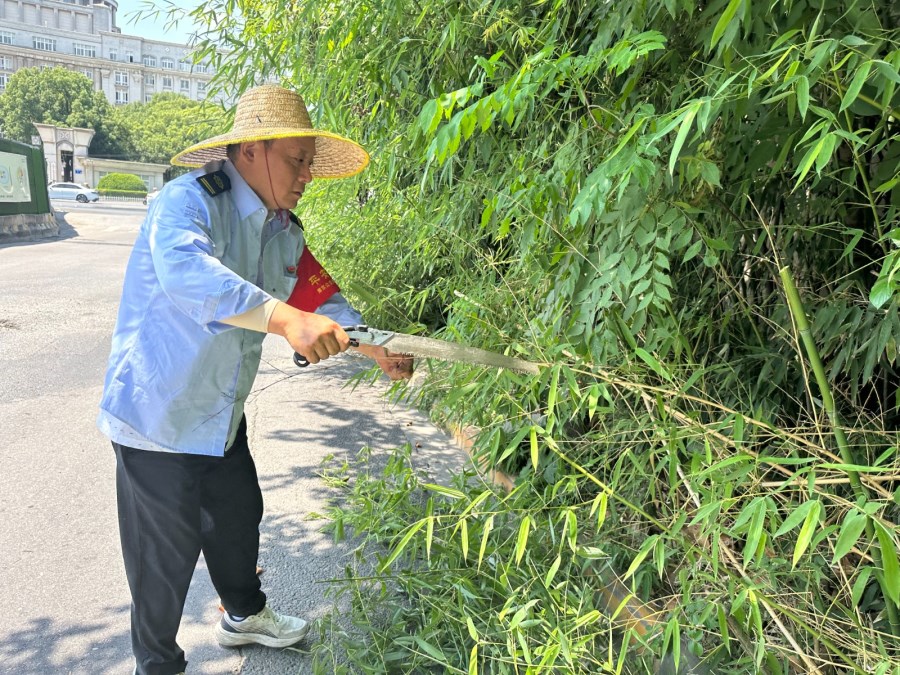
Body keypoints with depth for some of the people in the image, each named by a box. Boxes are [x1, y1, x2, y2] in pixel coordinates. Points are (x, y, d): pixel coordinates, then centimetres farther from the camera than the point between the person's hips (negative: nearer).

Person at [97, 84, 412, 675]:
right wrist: (284, 318, -54)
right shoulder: (187, 200, -23)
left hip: (223, 414, 8)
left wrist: (373, 346, -9)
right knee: (168, 551, 5)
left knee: (239, 519, 24)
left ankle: (245, 615, 50)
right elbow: (184, 270, -43)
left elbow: (318, 295, 6)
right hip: (157, 411, -8)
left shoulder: (283, 231, 3)